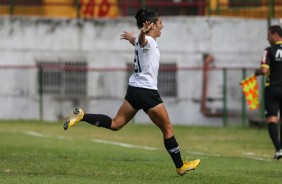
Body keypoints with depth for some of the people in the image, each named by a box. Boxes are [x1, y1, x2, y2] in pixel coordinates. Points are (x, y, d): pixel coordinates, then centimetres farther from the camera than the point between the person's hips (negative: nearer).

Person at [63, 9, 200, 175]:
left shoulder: (144, 41, 12)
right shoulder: (148, 41, -15)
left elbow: (135, 39, 37)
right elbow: (140, 40, -40)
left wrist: (130, 36, 62)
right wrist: (143, 32, -65)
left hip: (134, 88, 9)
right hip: (147, 91, -9)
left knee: (115, 124, 9)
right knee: (168, 129, 3)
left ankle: (81, 116, -3)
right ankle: (180, 166, 10)